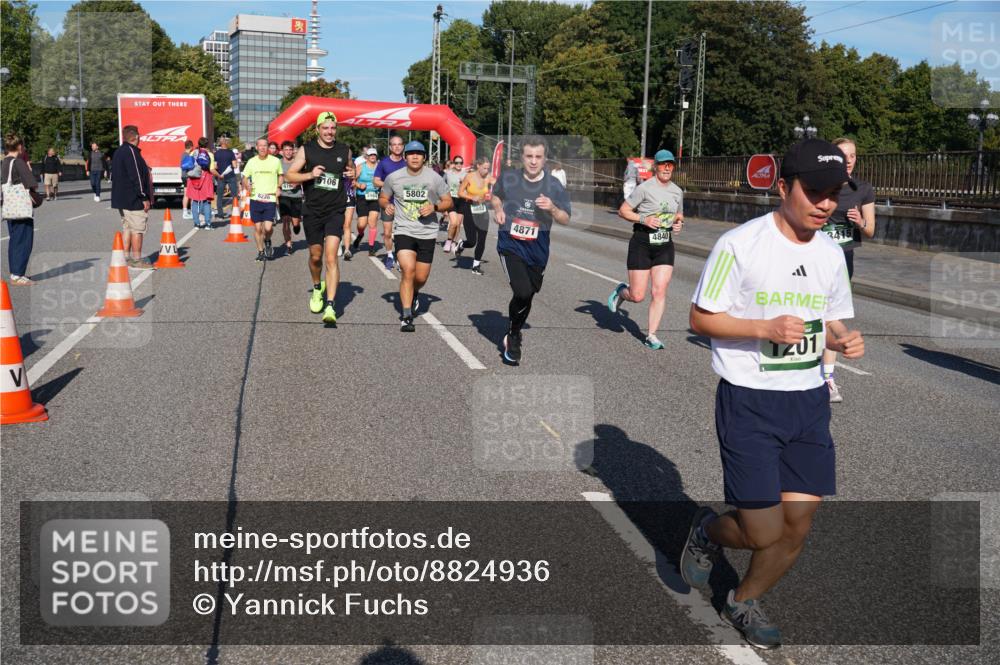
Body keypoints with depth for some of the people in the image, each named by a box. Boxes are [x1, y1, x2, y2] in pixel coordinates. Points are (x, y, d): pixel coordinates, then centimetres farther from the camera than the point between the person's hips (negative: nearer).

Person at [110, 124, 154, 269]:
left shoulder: (118, 152, 16)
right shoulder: (131, 152, -14)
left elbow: (114, 176, 21)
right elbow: (136, 176, -20)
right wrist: (145, 197, -17)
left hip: (121, 198, 10)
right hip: (134, 200, -10)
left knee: (127, 227, 13)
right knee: (137, 229, -6)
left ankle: (126, 258, 15)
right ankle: (137, 260, -5)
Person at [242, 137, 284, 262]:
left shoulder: (276, 161, 1)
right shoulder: (252, 162, 5)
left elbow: (281, 176, 17)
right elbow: (245, 178, 12)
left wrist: (279, 187, 0)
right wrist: (247, 186, -9)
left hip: (270, 199, -2)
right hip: (255, 198, 2)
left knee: (268, 227, -13)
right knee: (257, 227, 5)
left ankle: (267, 241, 20)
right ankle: (261, 251, 21)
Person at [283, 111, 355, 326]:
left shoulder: (344, 150, 5)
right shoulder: (306, 150, 0)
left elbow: (351, 168, 24)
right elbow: (290, 175, 0)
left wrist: (352, 173, 0)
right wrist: (310, 174, -18)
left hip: (335, 211, -1)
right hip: (312, 211, 1)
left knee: (331, 258, -13)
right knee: (315, 256, 13)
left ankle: (330, 307, -17)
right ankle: (317, 288, 44)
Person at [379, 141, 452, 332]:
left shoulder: (434, 178, -2)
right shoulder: (393, 177, -1)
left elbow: (449, 202, 6)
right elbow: (383, 197, 14)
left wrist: (434, 207, -14)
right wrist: (386, 205, -9)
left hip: (427, 233, 1)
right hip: (403, 230, -1)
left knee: (421, 277, 7)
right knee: (408, 269, -20)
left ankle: (414, 294, 45)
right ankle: (406, 316, -13)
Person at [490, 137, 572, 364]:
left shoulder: (554, 186, -5)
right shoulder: (508, 178, -2)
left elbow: (566, 220, -3)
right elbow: (495, 195, 19)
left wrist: (552, 208, -23)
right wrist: (498, 209, -2)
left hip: (537, 250, 2)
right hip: (510, 246, -2)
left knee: (528, 296, 14)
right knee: (523, 292, -20)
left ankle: (513, 336, 40)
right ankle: (514, 336, 5)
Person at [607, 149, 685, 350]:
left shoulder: (677, 192, 10)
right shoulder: (645, 188, -8)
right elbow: (623, 210, -6)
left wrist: (679, 224, 4)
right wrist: (644, 219, -18)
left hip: (665, 245, 5)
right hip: (642, 243, -5)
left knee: (660, 291, -5)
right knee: (637, 296, -4)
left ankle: (651, 335, 6)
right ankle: (621, 291, 32)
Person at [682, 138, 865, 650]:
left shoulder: (831, 253, 7)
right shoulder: (739, 244, -12)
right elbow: (699, 318, -9)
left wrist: (844, 340, -5)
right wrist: (766, 328, -22)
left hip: (810, 401, 6)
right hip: (749, 401, -6)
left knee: (797, 527, 7)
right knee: (764, 533, -6)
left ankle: (744, 603, 34)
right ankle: (708, 531, 29)